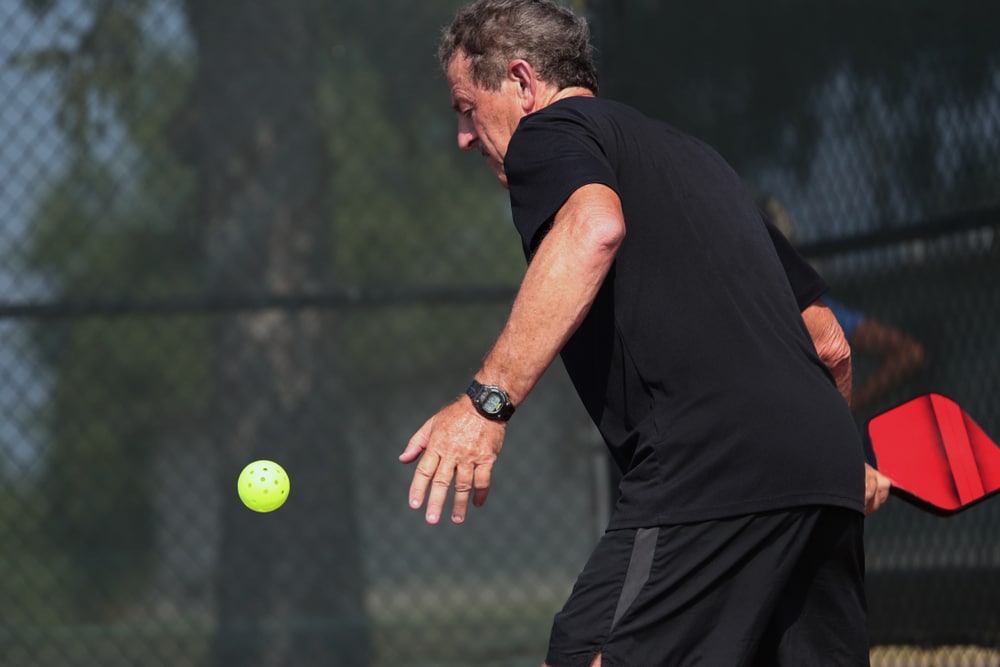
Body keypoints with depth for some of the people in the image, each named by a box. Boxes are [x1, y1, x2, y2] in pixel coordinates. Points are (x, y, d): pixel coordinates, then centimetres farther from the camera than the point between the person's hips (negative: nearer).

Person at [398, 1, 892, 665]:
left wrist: (489, 398, -26)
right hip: (825, 474, 9)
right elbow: (828, 342, 33)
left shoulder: (551, 132, 6)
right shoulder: (693, 154, 31)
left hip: (710, 472, -9)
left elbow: (593, 229, -21)